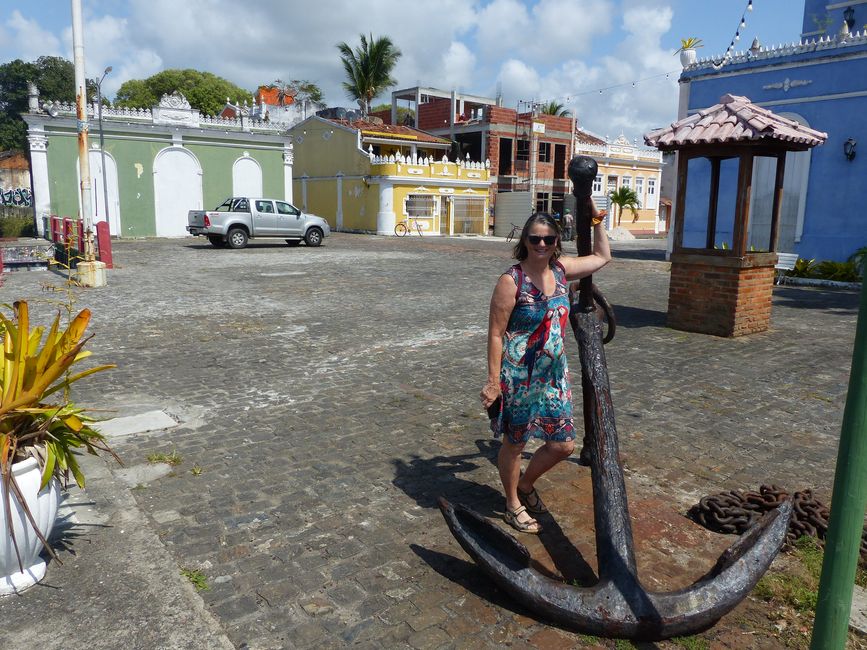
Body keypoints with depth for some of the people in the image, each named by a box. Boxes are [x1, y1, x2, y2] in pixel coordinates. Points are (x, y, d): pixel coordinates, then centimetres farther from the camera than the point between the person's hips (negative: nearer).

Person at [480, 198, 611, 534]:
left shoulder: (561, 269, 3)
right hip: (519, 376, -6)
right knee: (515, 443, 11)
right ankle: (513, 504, 34)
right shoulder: (511, 280, -16)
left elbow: (602, 257, 20)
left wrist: (595, 217, 14)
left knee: (563, 444, 12)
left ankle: (526, 485, 39)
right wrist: (493, 381, -17)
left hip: (554, 374, 7)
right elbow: (496, 333, -15)